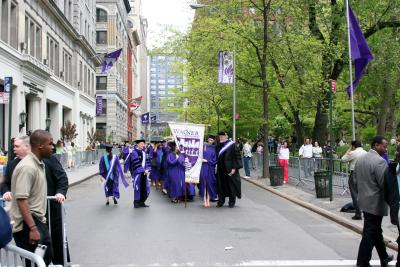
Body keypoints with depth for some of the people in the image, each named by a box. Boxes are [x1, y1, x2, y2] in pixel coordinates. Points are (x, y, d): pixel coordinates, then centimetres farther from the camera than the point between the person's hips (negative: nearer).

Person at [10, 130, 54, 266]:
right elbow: (21, 200, -26)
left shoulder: (39, 164, 10)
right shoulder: (27, 167, -21)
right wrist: (32, 228, -29)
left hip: (38, 221, 10)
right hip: (28, 225, -10)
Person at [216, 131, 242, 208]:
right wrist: (216, 166, 9)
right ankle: (221, 201, 17)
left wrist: (234, 168, -16)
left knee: (231, 185, 3)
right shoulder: (218, 146, 9)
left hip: (229, 169, -5)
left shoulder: (232, 145, -8)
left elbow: (237, 156, -10)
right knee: (221, 185, 8)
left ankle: (232, 202, 13)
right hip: (221, 170, 5)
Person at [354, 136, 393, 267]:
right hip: (375, 203, -9)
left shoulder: (360, 159, 6)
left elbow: (356, 179, 12)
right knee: (370, 234, 0)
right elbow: (385, 185, -20)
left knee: (376, 231, 21)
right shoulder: (380, 161, -20)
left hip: (364, 200, 9)